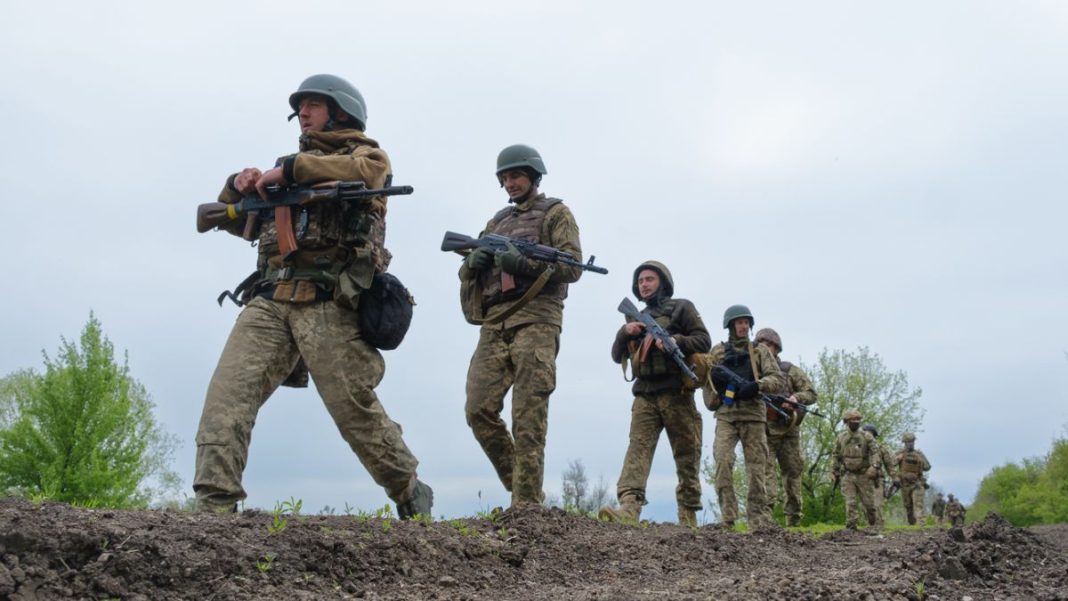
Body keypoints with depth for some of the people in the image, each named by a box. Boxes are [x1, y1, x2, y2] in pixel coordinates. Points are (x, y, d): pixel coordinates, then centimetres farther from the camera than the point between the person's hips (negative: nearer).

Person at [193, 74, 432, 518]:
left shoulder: (367, 154, 13)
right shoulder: (293, 164, 30)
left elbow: (361, 171, -14)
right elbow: (235, 218, 28)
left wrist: (288, 169, -13)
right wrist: (239, 185, 5)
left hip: (328, 303, -5)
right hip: (269, 300, 6)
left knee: (355, 409, -4)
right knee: (227, 392, -13)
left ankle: (411, 494, 15)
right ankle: (214, 505, -14)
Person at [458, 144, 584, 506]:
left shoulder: (555, 213, 10)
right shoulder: (498, 220, 26)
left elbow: (573, 267, -3)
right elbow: (467, 273, 23)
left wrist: (525, 262, -16)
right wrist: (475, 261, -1)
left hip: (534, 321, -5)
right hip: (494, 324, 6)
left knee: (528, 419, -10)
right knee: (479, 410, -4)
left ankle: (526, 505, -8)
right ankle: (517, 483, 11)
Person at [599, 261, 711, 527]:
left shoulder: (681, 308, 8)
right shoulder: (636, 318, 23)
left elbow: (704, 341, 0)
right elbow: (617, 356, 19)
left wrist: (675, 341, -18)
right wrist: (624, 332, -1)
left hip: (676, 393, -3)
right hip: (645, 395, 3)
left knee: (687, 455, 0)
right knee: (638, 447, -15)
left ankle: (688, 515, 7)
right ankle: (629, 507, -29)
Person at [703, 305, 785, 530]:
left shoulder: (760, 350, 11)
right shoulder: (717, 352, 14)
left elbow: (779, 380, 1)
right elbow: (706, 381, 18)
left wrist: (757, 385, -18)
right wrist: (713, 377, -6)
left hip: (754, 416, 1)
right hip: (726, 416, 0)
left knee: (757, 469, 0)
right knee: (722, 461, -20)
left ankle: (759, 520, 9)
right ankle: (727, 517, -15)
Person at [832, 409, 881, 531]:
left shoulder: (866, 436, 1)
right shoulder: (840, 438, 5)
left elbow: (874, 453, -6)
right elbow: (836, 457, 11)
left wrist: (874, 466, -22)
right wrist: (835, 474, 10)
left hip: (863, 475, 0)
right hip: (847, 475, 0)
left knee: (868, 502, 7)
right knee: (850, 502, -7)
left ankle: (875, 523, 26)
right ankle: (851, 526, -7)